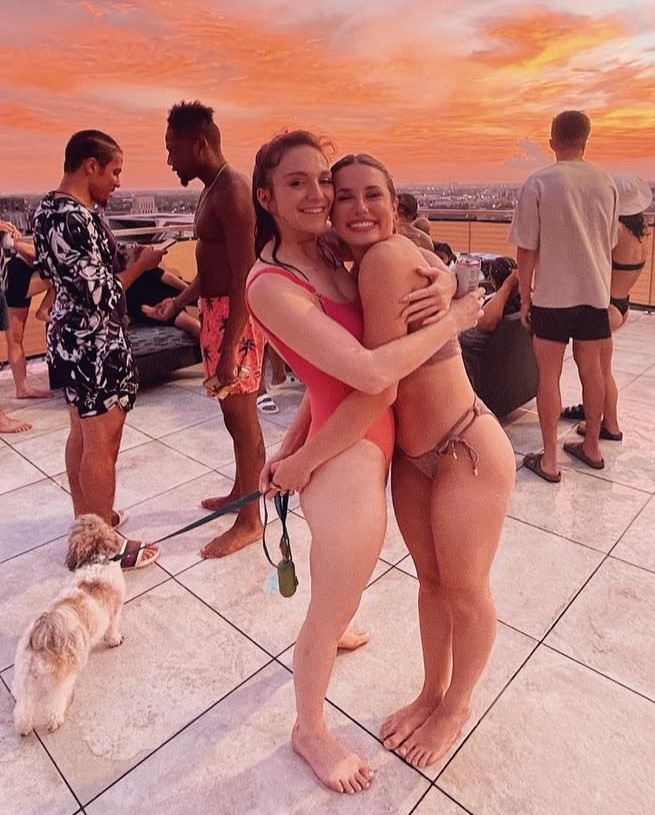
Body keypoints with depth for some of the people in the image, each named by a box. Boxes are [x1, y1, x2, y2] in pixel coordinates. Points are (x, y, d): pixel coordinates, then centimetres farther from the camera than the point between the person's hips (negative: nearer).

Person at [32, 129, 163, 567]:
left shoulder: (51, 207, 9)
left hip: (71, 338, 10)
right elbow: (101, 296, -24)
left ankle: (87, 519, 36)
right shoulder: (74, 219, -23)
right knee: (102, 446, 1)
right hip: (96, 346, -10)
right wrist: (141, 264, -11)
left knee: (82, 435, 19)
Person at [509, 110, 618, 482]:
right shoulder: (606, 182, 4)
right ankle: (592, 447, 28)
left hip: (552, 294, -4)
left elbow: (527, 248, -9)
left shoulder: (539, 183, -9)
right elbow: (610, 242, 11)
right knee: (592, 370, 14)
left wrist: (525, 295, 1)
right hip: (595, 291, 4)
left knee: (549, 375, 3)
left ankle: (549, 459, 7)